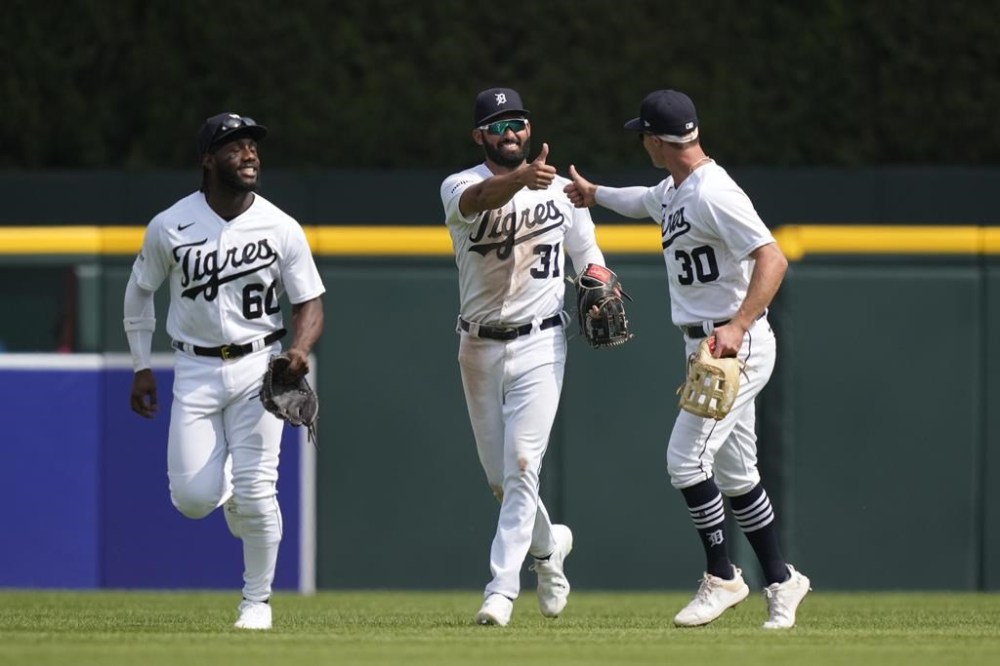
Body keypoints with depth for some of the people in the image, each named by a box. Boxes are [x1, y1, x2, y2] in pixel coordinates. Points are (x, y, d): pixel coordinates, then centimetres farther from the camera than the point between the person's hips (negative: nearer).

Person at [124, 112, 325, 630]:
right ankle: (226, 489, 31)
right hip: (196, 370, 1)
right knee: (192, 497, -8)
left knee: (256, 491, -9)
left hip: (257, 367, -1)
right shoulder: (169, 228, -5)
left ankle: (257, 600, 10)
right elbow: (139, 293, 10)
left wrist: (300, 348, -21)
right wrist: (141, 368, 9)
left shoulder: (281, 229, -6)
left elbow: (310, 302, 0)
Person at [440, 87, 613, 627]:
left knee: (521, 465, -14)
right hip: (479, 345, 1)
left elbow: (587, 255, 12)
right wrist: (523, 177, -53)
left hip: (539, 344, -1)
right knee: (498, 475, 10)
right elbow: (483, 197, -31)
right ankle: (548, 544, 38)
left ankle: (502, 587, -16)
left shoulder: (560, 188, 2)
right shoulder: (459, 187, -6)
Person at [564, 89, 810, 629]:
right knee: (734, 473, 12)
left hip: (737, 346, -10)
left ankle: (722, 578, -2)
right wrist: (593, 194, 52)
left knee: (686, 459, -12)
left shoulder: (713, 194, -20)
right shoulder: (673, 192, 12)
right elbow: (642, 202, 39)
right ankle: (780, 582, 18)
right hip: (709, 347, 10)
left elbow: (772, 259, -29)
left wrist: (738, 327, -38)